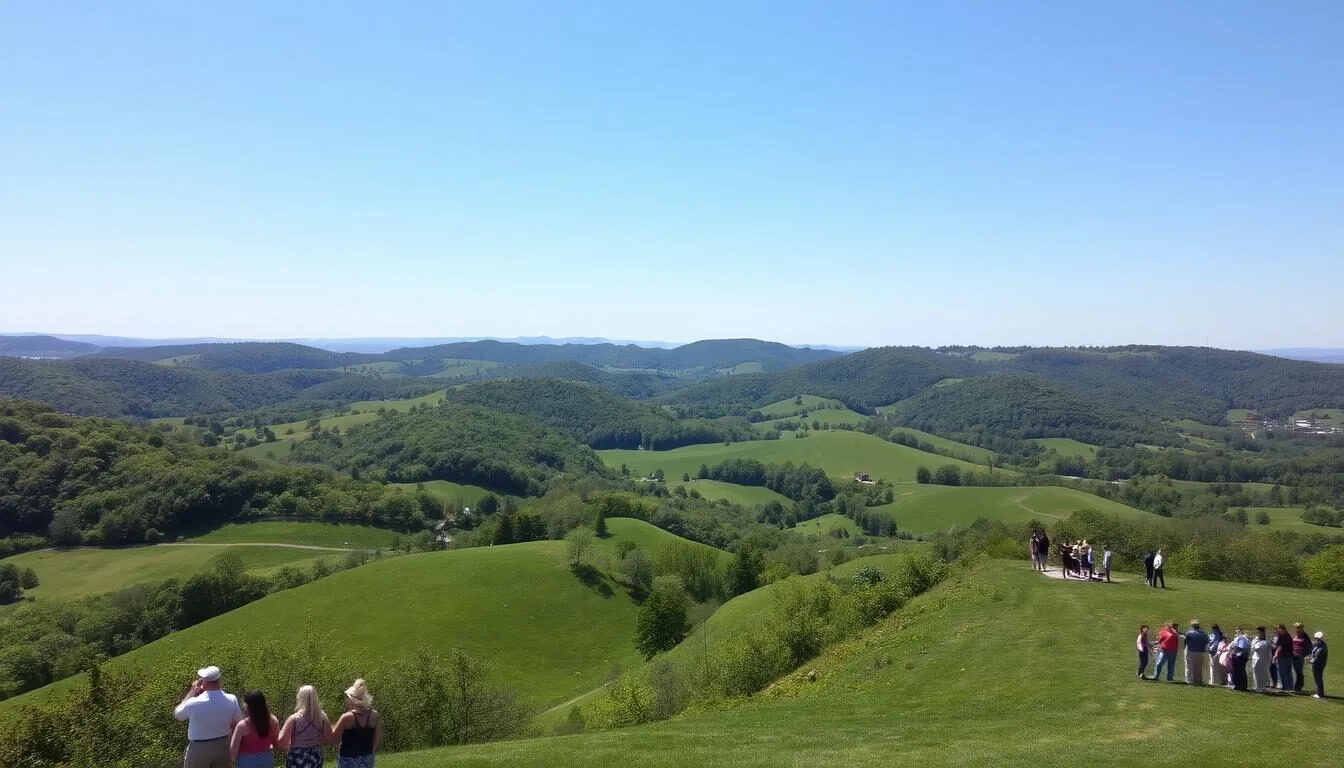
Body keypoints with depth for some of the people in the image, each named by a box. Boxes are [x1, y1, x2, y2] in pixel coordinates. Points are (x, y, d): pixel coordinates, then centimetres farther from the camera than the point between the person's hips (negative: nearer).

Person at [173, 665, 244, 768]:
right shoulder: (231, 700, -16)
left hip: (199, 748, -3)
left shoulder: (194, 703, -26)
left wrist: (192, 692, -3)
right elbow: (237, 723, -3)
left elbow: (177, 714, -4)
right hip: (223, 746, 3)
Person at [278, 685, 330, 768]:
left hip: (297, 759, -4)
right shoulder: (322, 717, -5)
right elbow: (329, 736, 3)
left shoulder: (294, 719, -16)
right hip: (315, 757, 4)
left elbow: (281, 741, -14)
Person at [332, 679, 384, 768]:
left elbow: (334, 738, -11)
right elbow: (378, 738, 2)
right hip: (367, 758, 5)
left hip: (349, 759, -5)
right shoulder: (374, 715, -5)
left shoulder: (347, 717, -19)